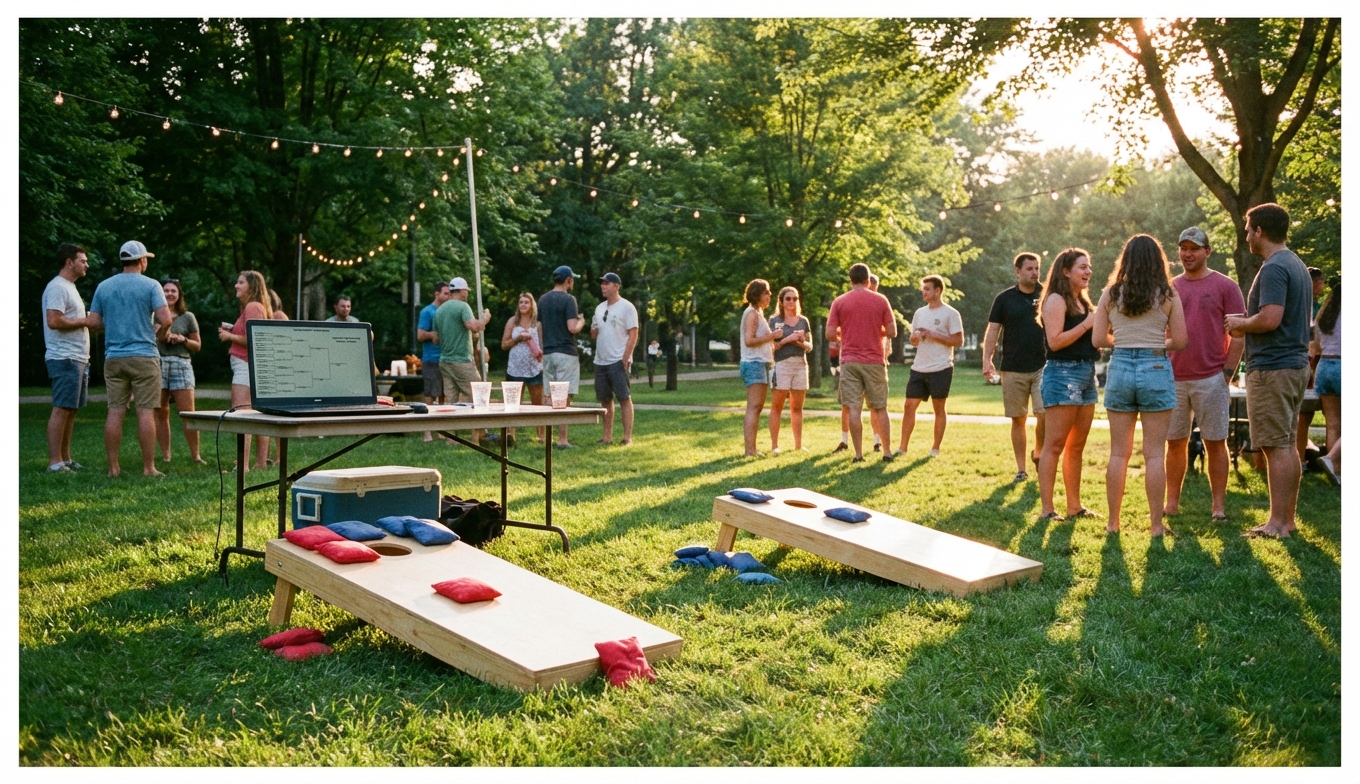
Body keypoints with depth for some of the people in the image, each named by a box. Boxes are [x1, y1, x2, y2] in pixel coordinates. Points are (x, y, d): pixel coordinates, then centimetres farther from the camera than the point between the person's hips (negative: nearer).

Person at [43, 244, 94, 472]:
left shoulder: (69, 287, 20)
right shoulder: (57, 287, -12)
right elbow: (54, 321, -23)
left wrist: (88, 324, 9)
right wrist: (85, 321, -12)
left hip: (77, 359, 10)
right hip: (65, 359, -10)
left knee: (71, 410, 11)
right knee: (61, 409, -9)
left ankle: (65, 459, 15)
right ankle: (54, 462, -8)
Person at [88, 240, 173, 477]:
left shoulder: (104, 286, 8)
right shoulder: (151, 285, -4)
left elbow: (94, 322, 6)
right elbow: (165, 319, -14)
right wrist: (158, 331, 7)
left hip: (114, 357, 4)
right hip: (144, 356, -4)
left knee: (115, 412, 5)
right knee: (146, 412, -2)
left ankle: (113, 467, 7)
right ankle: (148, 467, -1)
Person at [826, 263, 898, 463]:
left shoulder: (839, 302, -1)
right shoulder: (881, 300, 1)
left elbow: (830, 334, -4)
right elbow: (892, 332, 0)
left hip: (850, 362, -1)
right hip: (874, 362, 1)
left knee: (854, 408, 0)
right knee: (880, 408, 11)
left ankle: (859, 454, -1)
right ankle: (887, 452, 13)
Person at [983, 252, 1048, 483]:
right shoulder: (1005, 298, 3)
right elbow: (993, 331, 1)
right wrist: (987, 359, -12)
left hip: (1042, 366, 0)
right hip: (1013, 369, 0)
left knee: (1044, 415, -10)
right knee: (1018, 419, 5)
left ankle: (1038, 453, 17)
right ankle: (1021, 469, 13)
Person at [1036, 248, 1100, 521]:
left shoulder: (1083, 302, 19)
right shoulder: (1056, 300, -8)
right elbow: (1055, 341, -18)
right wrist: (1087, 324, -14)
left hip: (1087, 375, 9)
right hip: (1063, 374, -9)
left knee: (1076, 446, 11)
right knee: (1054, 445, -8)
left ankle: (1074, 506, 17)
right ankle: (1046, 509, -6)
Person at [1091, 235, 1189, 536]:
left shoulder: (1110, 294, 1)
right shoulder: (1167, 295, -3)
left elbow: (1098, 340, 0)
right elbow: (1179, 341, -3)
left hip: (1120, 368, 2)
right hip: (1156, 370, -2)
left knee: (1119, 452, 8)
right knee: (1154, 454, 3)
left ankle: (1113, 522, 14)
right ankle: (1156, 525, 7)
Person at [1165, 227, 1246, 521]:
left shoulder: (1225, 286, 0)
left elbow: (1238, 334, -2)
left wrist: (1227, 373, -8)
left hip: (1211, 379, -3)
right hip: (1173, 379, 3)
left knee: (1215, 442, 2)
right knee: (1175, 442, 8)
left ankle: (1218, 505, 9)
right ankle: (1171, 503, 15)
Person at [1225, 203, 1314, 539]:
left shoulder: (1273, 269, -16)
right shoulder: (1297, 265, 16)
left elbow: (1270, 319, -25)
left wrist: (1240, 323, -7)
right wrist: (1247, 323, 14)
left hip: (1272, 368, -10)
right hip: (1296, 364, 10)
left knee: (1276, 446, -6)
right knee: (1287, 445, 13)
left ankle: (1277, 523, -2)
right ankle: (1288, 519, 19)